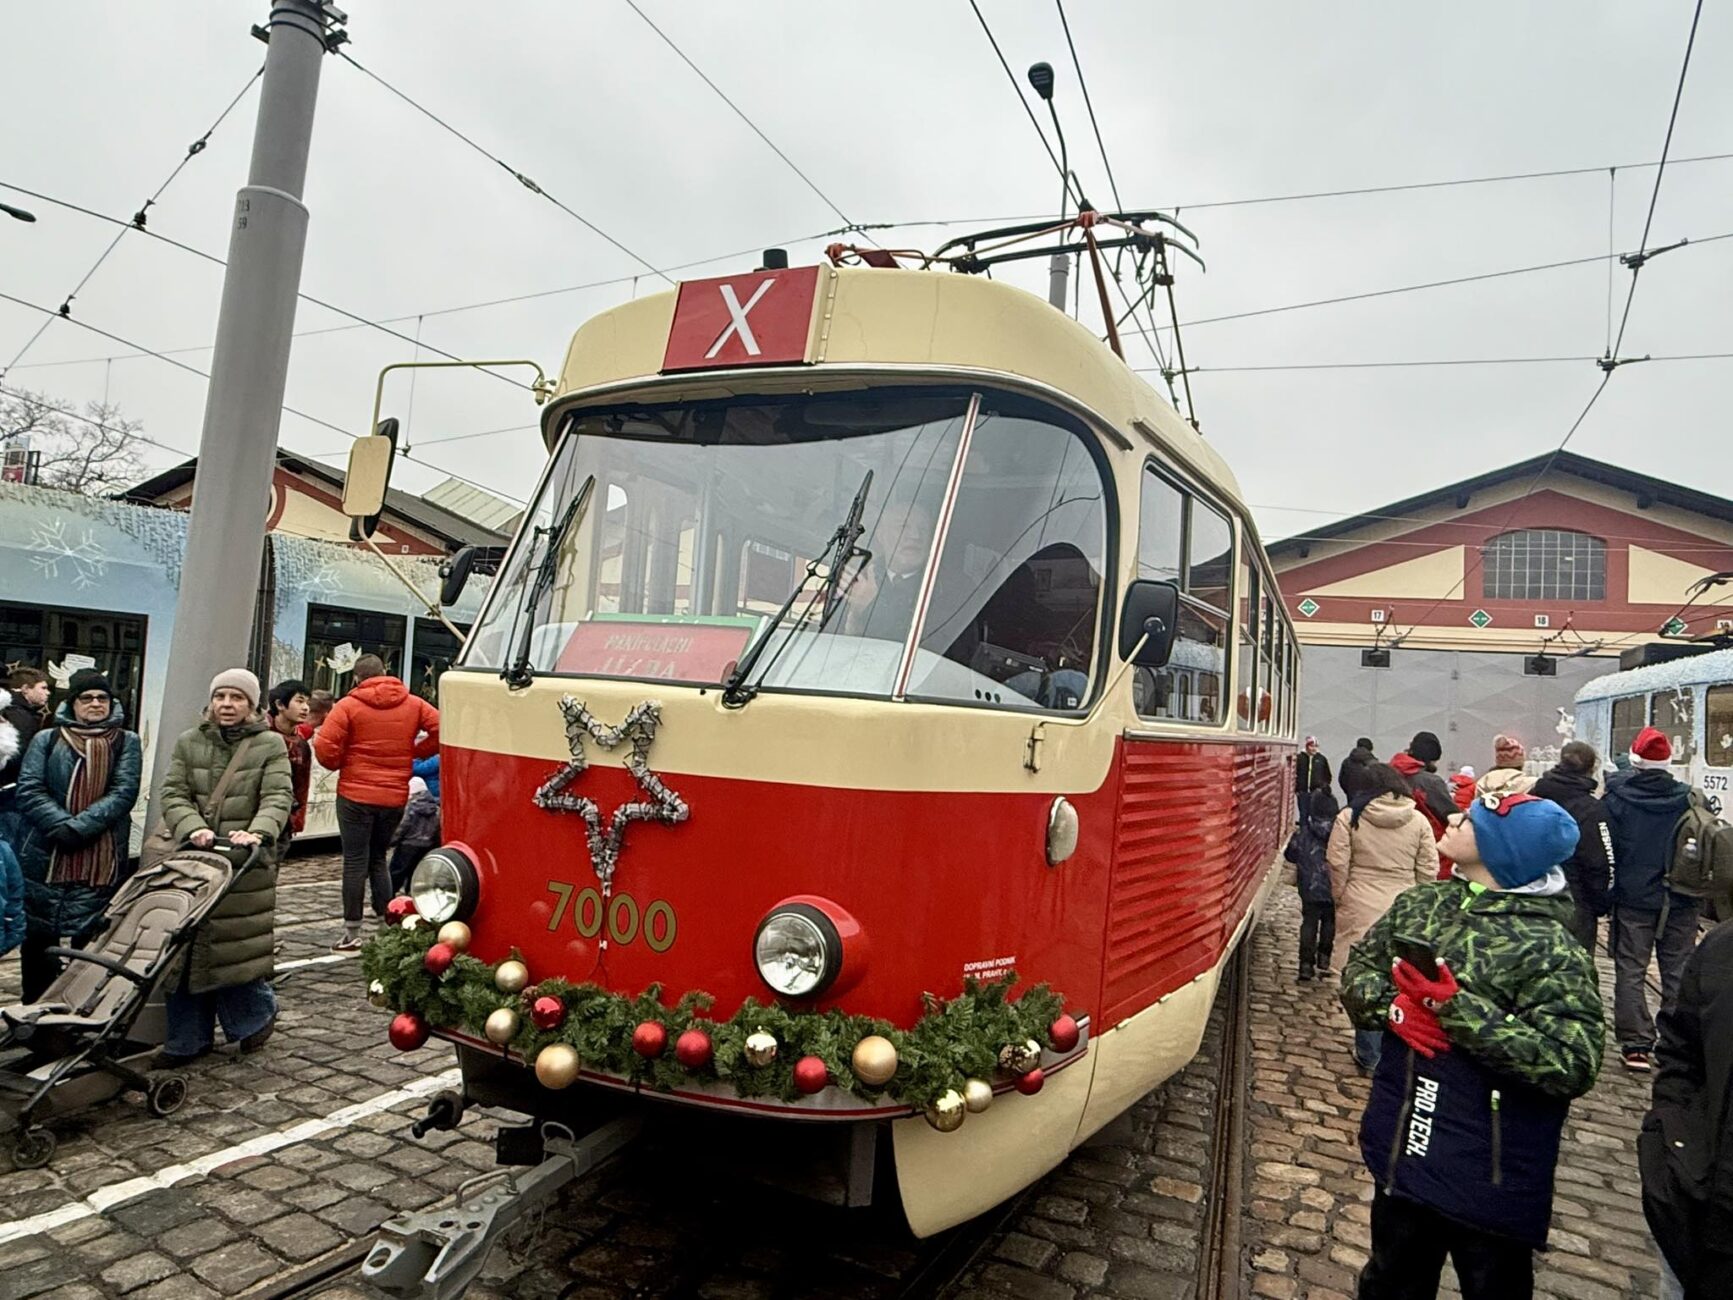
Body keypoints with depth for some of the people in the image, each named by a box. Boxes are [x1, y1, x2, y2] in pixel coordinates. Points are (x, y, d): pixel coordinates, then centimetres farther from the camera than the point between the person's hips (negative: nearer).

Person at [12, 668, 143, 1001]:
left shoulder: (126, 742, 6)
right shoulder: (46, 739, 9)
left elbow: (124, 793, -4)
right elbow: (28, 790, -1)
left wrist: (80, 828, -17)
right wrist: (62, 825, -16)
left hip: (101, 864, -1)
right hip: (44, 858, 1)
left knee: (90, 947, 3)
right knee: (38, 941, 8)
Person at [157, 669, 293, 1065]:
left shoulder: (270, 746, 2)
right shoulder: (189, 743, 11)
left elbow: (278, 798, -7)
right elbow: (173, 794, 3)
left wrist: (258, 832, -26)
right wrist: (193, 828, -16)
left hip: (247, 865, -3)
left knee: (237, 947, -2)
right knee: (187, 950, 5)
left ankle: (259, 1011, 25)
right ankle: (189, 1038, 19)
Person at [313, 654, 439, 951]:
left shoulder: (348, 706, -7)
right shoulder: (414, 704, 4)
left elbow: (326, 748, -15)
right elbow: (441, 728, -5)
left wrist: (340, 763, 5)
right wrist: (414, 752, 6)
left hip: (355, 795, -4)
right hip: (396, 797, 4)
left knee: (355, 862, 4)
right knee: (378, 859, 18)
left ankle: (352, 933, 8)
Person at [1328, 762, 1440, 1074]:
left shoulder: (1349, 817, -5)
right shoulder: (1418, 821, 1)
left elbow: (1337, 865, -5)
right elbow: (1429, 870, 3)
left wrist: (1341, 899, 9)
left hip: (1361, 912, -1)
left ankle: (1369, 1056, 15)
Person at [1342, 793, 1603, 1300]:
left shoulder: (1550, 948, -19)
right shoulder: (1419, 904, -1)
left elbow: (1572, 1066, -26)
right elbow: (1358, 970, 5)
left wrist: (1460, 1011, -30)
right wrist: (1392, 1006, -16)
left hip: (1490, 1179, -5)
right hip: (1401, 1152, 5)